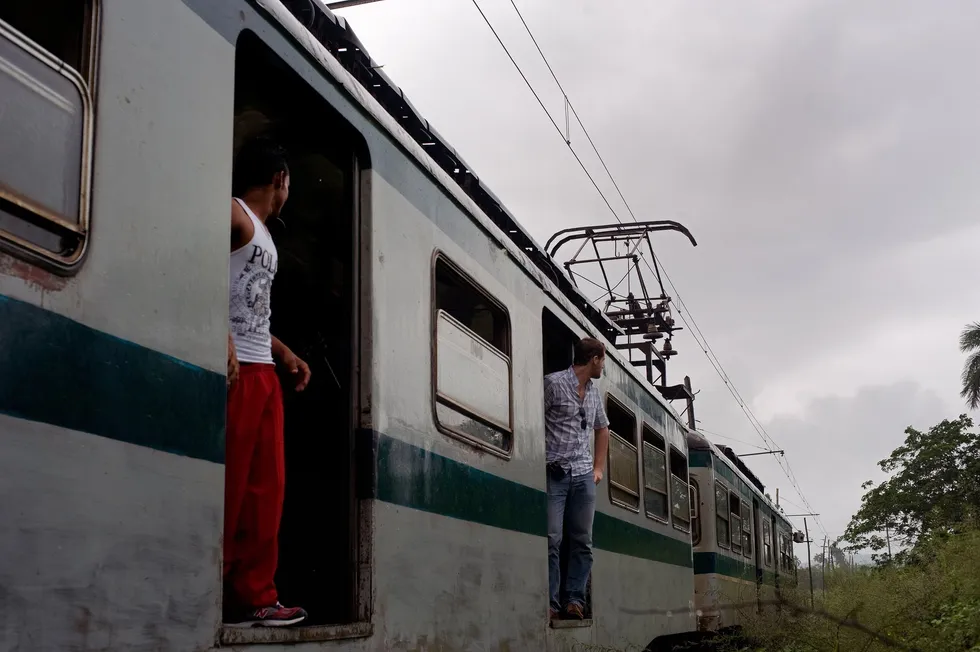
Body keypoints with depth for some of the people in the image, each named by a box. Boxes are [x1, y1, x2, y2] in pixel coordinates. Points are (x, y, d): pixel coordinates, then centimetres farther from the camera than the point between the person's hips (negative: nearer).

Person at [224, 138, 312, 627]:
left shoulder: (265, 238, 26)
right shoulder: (233, 213, -2)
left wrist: (284, 353, 20)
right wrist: (222, 339, -27)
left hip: (263, 372, 9)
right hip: (232, 368, -9)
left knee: (266, 488, 7)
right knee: (228, 485, -10)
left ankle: (254, 597, 10)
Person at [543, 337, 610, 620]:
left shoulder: (594, 393, 16)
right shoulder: (554, 383, -5)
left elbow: (602, 429, 30)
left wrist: (598, 467, 21)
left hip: (583, 475, 7)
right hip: (554, 472, -6)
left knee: (582, 541, 4)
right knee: (552, 539, -9)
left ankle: (575, 600, 8)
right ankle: (550, 602, -5)